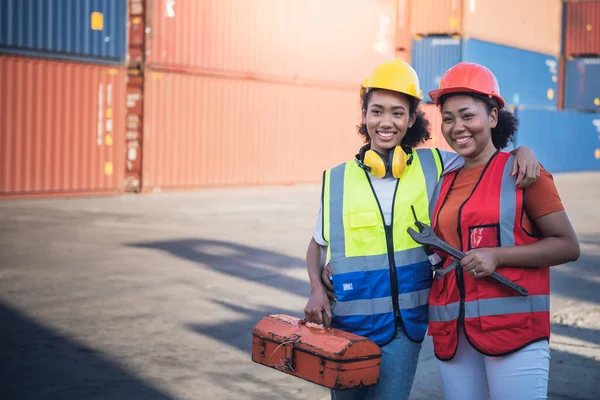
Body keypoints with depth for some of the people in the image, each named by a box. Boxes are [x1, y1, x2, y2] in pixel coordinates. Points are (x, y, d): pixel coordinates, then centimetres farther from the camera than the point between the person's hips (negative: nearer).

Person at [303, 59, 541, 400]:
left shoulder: (434, 166, 0)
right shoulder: (337, 180, 0)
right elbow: (318, 244, 11)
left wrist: (522, 151, -14)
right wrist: (317, 288, -6)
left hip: (405, 324, 0)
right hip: (345, 322, 1)